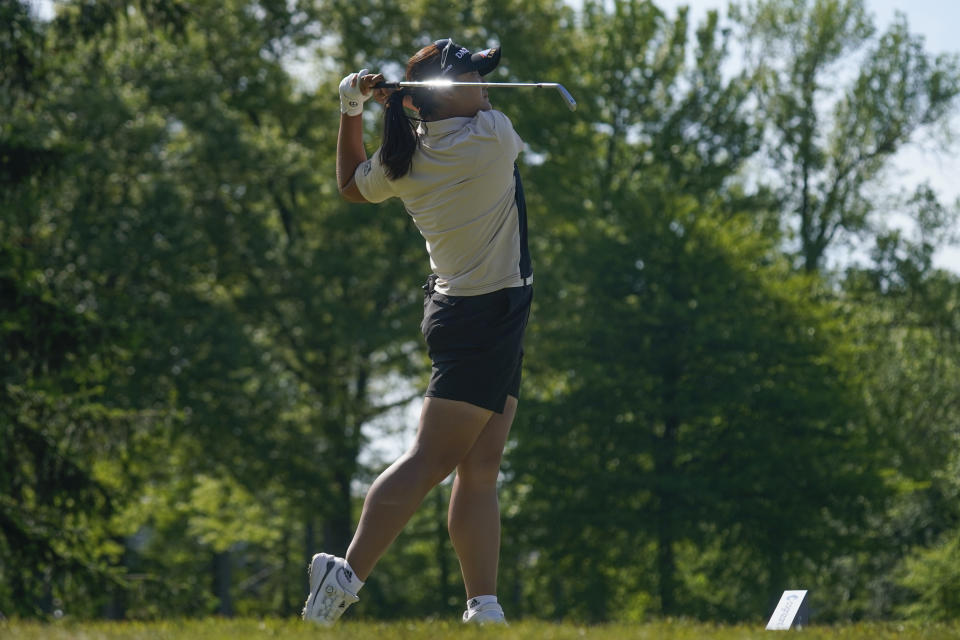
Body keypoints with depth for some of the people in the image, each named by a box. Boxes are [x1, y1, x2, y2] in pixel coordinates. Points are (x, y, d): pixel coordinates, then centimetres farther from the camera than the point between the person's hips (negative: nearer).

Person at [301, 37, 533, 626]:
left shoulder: (403, 159, 2)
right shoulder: (491, 136, -17)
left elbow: (351, 186, 22)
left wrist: (352, 112, 18)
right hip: (487, 315, -8)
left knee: (480, 470, 6)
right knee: (431, 461, -9)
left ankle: (485, 608, 4)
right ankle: (347, 576, -12)